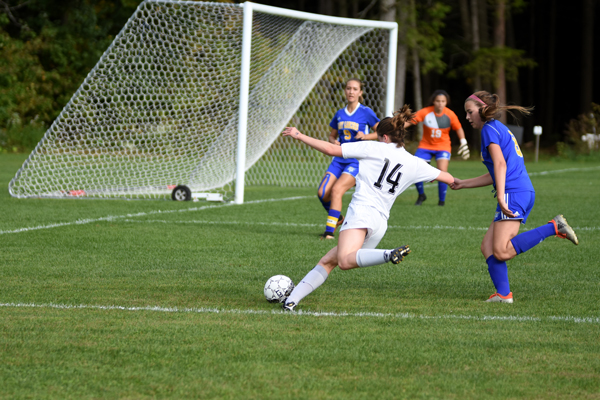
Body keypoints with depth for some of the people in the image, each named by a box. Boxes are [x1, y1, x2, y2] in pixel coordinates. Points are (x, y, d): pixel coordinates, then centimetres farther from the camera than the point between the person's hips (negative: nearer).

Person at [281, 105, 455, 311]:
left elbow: (331, 149, 4)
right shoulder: (414, 164, 17)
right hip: (381, 221, 7)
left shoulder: (374, 148, 6)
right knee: (327, 262, 15)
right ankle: (292, 300, 8)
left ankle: (390, 255, -51)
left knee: (345, 260, -34)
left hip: (362, 211, -7)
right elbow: (448, 178, 25)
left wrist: (299, 136, 15)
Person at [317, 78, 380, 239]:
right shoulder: (340, 114, 12)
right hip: (339, 159, 5)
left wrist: (366, 135, -17)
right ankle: (338, 218, 20)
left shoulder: (366, 113, -3)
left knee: (336, 190, -24)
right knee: (322, 193, -9)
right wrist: (334, 142, -1)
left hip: (358, 161, -5)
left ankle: (330, 230, -20)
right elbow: (332, 135, 22)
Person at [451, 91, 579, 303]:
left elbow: (500, 164, -16)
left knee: (502, 252, -19)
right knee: (488, 246, 6)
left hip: (513, 194, -10)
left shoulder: (490, 129, -2)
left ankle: (554, 227, -19)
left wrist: (501, 196, -25)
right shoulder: (500, 130, 27)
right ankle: (503, 293, -5)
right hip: (525, 192, 10)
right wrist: (462, 184, 33)